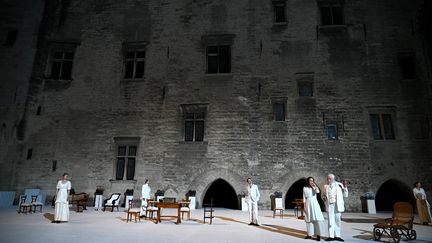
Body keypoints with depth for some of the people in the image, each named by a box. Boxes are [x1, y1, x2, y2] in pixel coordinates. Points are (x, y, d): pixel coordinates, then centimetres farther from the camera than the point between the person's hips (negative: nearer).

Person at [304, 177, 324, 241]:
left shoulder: (315, 187, 7)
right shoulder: (305, 188, 6)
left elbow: (317, 192, -17)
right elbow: (304, 198, 5)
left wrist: (314, 185, -8)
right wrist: (304, 206, -1)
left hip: (315, 204, 0)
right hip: (308, 204, 1)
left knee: (317, 219, -8)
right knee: (309, 219, 5)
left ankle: (318, 235, -5)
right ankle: (309, 234, 13)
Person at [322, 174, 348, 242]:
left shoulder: (339, 185, 2)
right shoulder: (326, 186, 6)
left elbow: (345, 195, 1)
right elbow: (323, 195, 15)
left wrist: (345, 187, -12)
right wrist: (323, 197, -8)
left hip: (337, 205, 0)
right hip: (329, 205, 1)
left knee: (337, 220, 5)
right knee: (330, 221, 1)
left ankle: (337, 236, 13)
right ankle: (331, 236, 5)